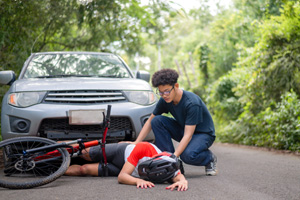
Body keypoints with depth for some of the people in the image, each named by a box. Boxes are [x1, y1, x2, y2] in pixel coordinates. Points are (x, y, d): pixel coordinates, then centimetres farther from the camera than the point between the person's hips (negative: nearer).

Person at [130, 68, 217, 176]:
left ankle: (210, 158, -2)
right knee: (157, 121, -18)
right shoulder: (165, 100, -12)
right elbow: (150, 121, 0)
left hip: (204, 133, -6)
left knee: (187, 154, -37)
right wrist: (137, 142, -12)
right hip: (183, 129, 6)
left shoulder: (192, 103, -31)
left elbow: (188, 135, -34)